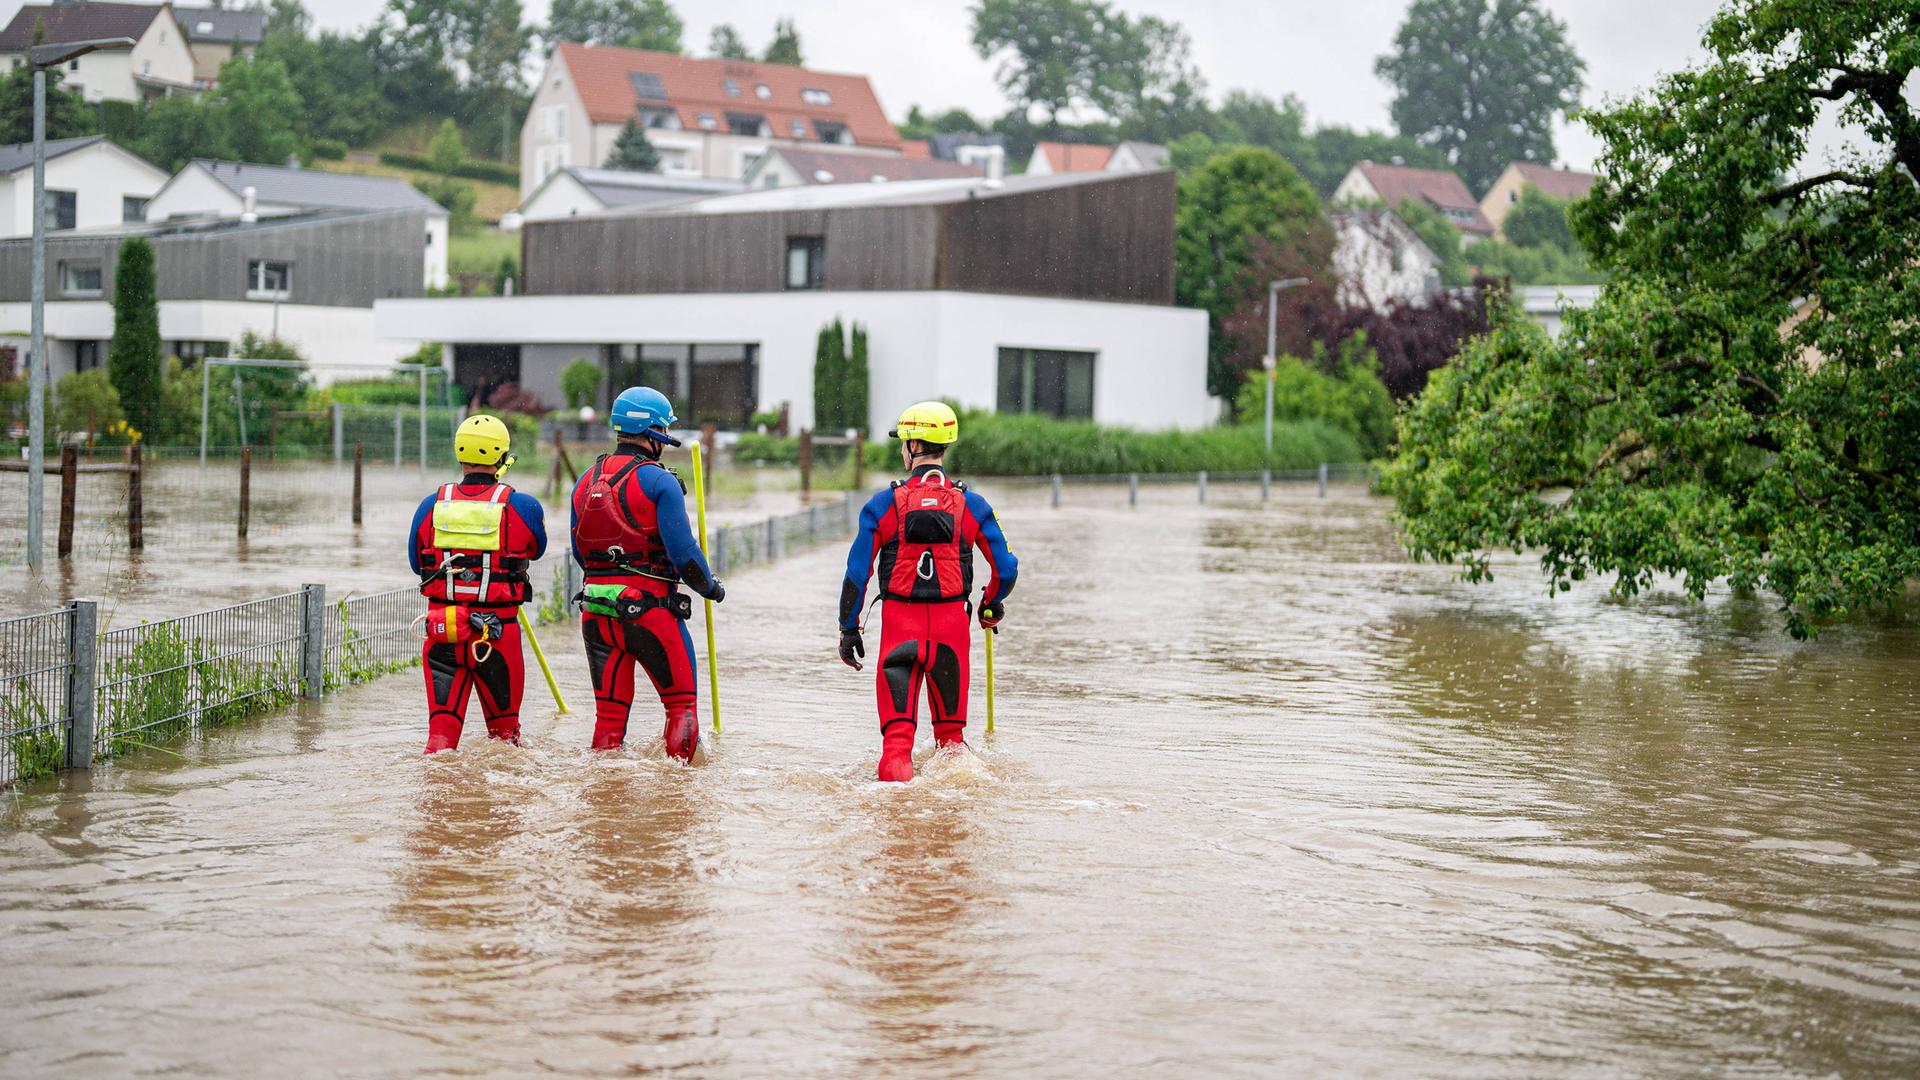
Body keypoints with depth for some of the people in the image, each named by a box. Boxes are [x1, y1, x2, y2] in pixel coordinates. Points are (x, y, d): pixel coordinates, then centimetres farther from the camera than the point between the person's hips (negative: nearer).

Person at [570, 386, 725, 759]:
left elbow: (579, 553, 15)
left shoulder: (585, 481, 10)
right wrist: (711, 587, 4)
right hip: (650, 607, -6)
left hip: (596, 609, 6)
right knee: (681, 704, 7)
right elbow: (683, 551, -12)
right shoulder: (659, 481, -9)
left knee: (610, 710, 12)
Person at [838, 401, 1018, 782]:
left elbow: (857, 573, -2)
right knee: (950, 725, 17)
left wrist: (848, 629, 7)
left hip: (899, 622, -1)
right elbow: (1006, 569, 4)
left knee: (897, 725, 3)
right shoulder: (971, 505, 0)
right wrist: (991, 607, 23)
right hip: (952, 622, 1)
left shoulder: (883, 505, -4)